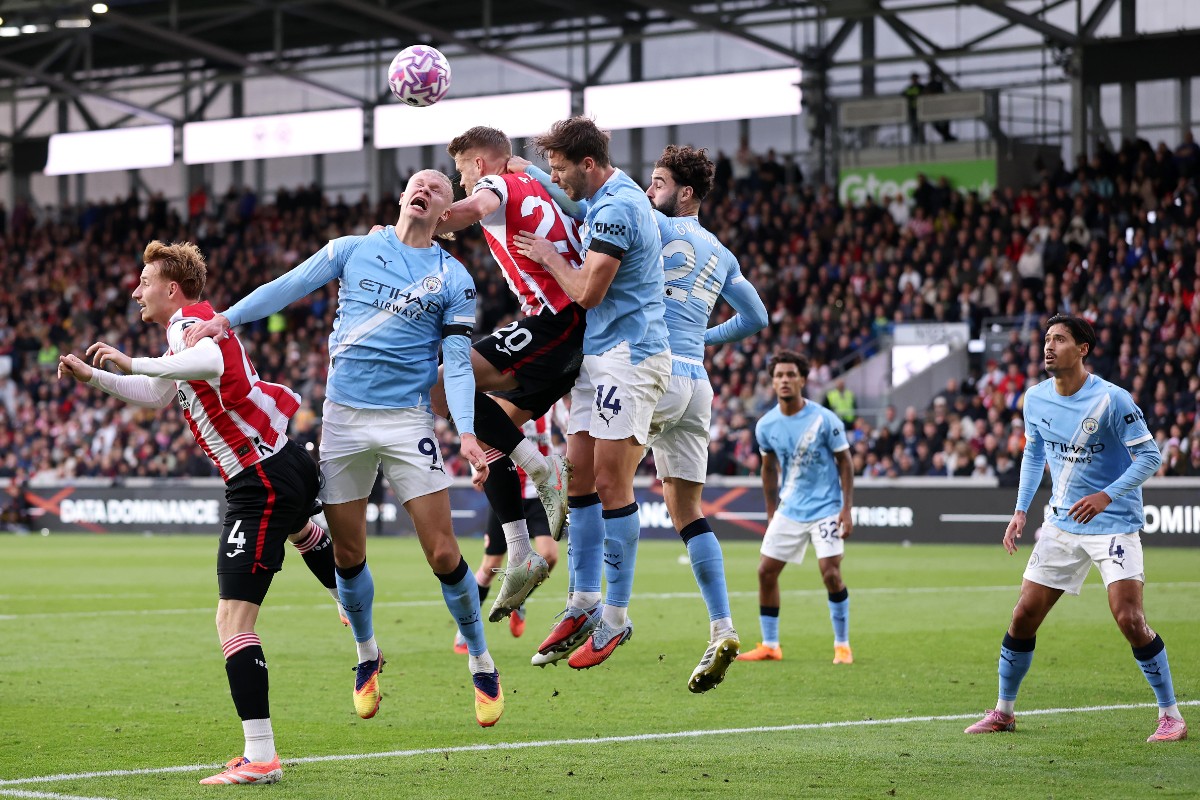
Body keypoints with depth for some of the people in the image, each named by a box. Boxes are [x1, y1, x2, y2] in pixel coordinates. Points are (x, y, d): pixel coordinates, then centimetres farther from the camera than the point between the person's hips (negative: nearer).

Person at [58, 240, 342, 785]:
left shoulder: (190, 321, -18)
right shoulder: (190, 326, 13)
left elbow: (211, 362, -43)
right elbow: (156, 396, 30)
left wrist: (134, 363, -43)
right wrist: (92, 377, 26)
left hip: (260, 484, -11)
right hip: (288, 465, 11)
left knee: (233, 622, -15)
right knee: (301, 532, 46)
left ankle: (260, 758, -20)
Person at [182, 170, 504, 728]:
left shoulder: (454, 279, 3)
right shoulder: (354, 250, 8)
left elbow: (458, 363, -2)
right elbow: (288, 287, 8)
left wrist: (466, 432, -16)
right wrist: (227, 318, -6)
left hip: (407, 420, -2)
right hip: (342, 417, 2)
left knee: (443, 553, -8)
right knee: (346, 556, 7)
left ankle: (481, 663, 9)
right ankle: (367, 655, 30)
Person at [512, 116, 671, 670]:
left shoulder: (617, 208, -17)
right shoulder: (603, 202, 14)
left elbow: (587, 291, -19)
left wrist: (548, 254, -5)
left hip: (628, 358, -10)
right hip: (595, 358, 10)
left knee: (610, 486, -8)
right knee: (580, 481, 8)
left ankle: (616, 615, -3)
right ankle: (584, 605, 12)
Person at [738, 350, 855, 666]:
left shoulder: (824, 420, -14)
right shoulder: (766, 426, -2)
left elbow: (845, 463, -6)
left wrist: (846, 510, -13)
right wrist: (771, 514, 13)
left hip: (826, 508, -5)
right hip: (789, 509, 5)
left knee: (830, 573, -16)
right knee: (766, 571, 1)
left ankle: (842, 645, -1)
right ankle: (769, 646, 13)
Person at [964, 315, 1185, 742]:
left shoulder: (1111, 399, -17)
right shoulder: (1036, 398, 2)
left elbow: (1150, 456, -14)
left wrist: (1107, 496, -27)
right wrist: (1021, 509, 8)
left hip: (1114, 525, -5)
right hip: (1061, 525, 6)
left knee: (1129, 619, -16)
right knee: (1024, 616, 3)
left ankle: (1171, 715, -3)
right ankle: (1003, 711, 19)